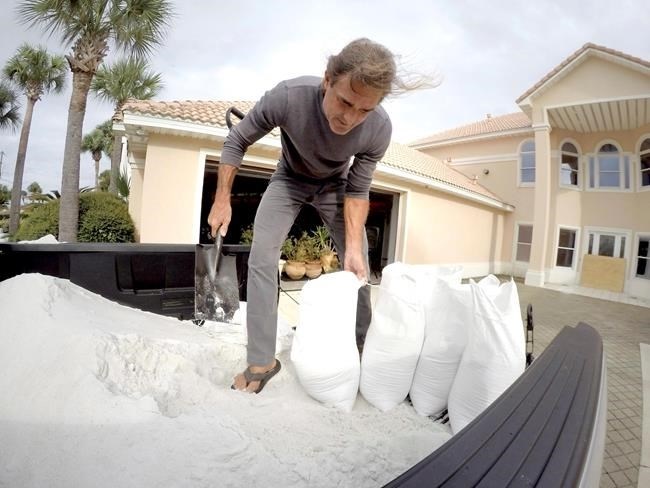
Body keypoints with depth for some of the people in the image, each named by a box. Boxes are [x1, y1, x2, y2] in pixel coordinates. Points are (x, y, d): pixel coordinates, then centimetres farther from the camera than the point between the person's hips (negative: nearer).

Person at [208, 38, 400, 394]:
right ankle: (261, 361, -3)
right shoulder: (287, 97, -35)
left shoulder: (379, 130, -31)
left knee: (359, 267, -4)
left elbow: (357, 190, -17)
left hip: (335, 185, 1)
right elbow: (236, 141, -17)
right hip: (289, 179, 0)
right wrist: (222, 201, -14)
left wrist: (353, 246, -27)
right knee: (262, 260, -13)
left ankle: (360, 351, 14)